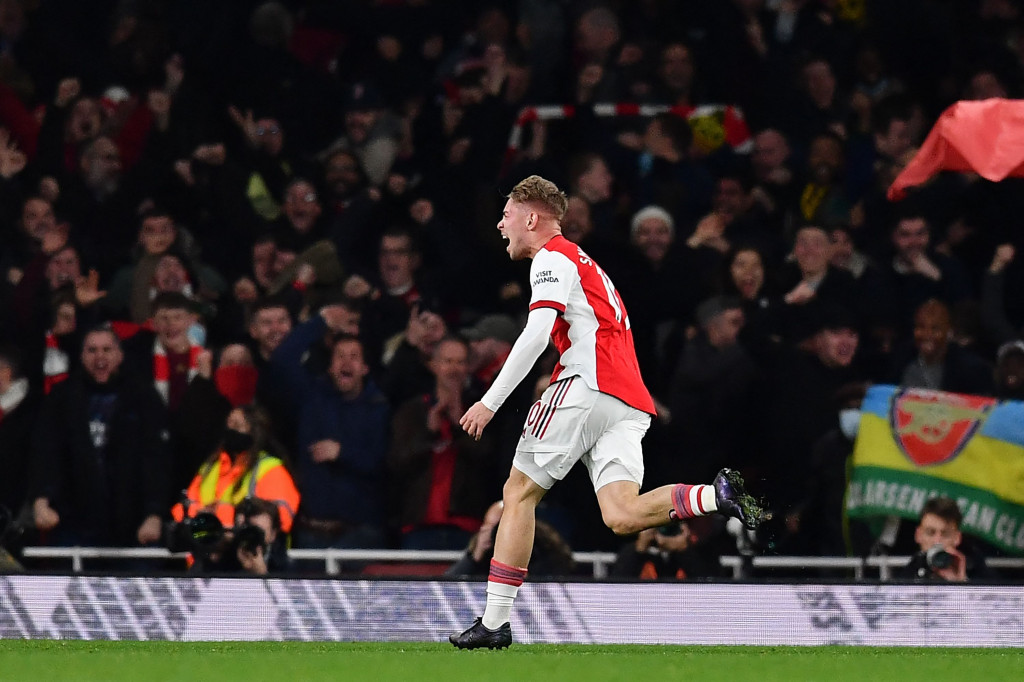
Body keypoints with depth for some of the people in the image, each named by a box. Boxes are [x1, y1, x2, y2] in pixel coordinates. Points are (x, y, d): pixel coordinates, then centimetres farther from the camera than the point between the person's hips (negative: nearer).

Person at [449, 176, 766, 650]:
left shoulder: (553, 257, 2)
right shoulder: (583, 263, 32)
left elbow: (535, 335, -13)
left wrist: (490, 402, -13)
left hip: (588, 386, -8)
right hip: (631, 403, 8)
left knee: (518, 493, -2)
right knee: (622, 518, -7)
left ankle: (494, 621, -5)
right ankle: (717, 495, -25)